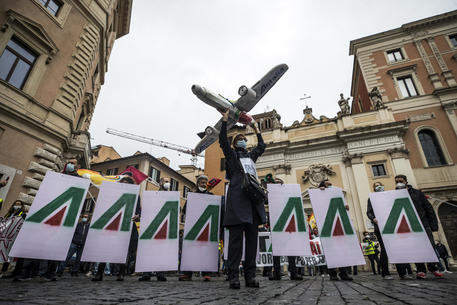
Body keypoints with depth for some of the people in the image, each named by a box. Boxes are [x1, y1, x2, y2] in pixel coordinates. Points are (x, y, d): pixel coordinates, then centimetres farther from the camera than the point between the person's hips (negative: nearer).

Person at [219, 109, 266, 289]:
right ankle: (234, 276, -3)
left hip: (253, 196, 5)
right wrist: (225, 120, 8)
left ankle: (250, 276, 6)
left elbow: (261, 146, 42)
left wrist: (256, 129, 47)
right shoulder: (231, 154, 16)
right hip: (237, 197, -5)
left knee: (252, 237, 2)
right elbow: (223, 140, 5)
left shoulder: (251, 156, 29)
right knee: (236, 237, -7)